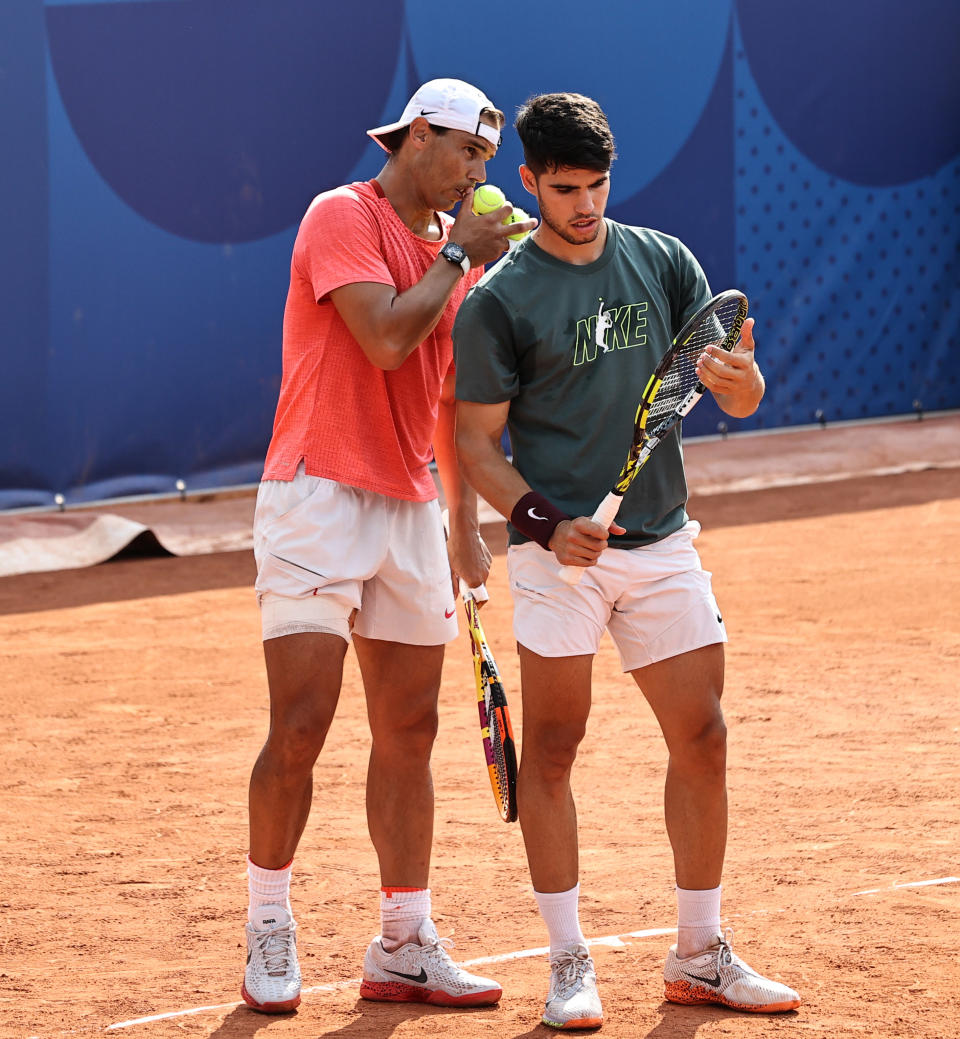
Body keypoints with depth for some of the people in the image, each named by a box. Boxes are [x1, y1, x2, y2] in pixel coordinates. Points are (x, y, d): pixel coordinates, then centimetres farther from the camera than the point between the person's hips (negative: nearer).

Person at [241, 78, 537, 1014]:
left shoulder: (459, 250, 15)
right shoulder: (343, 217, -7)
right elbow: (385, 338, -21)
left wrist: (465, 525, 21)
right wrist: (459, 255, -9)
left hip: (410, 512, 7)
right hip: (319, 501, -7)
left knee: (408, 731, 7)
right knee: (299, 729, -10)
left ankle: (404, 946, 12)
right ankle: (268, 931, 3)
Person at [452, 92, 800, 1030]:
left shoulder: (664, 263, 8)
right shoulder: (499, 301, -4)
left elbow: (741, 402, 6)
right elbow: (476, 441, -3)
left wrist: (737, 374, -19)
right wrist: (545, 523, -19)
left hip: (664, 545, 4)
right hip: (560, 550, -4)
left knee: (702, 740, 4)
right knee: (552, 748, -4)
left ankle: (700, 956, 15)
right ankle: (568, 963, 4)